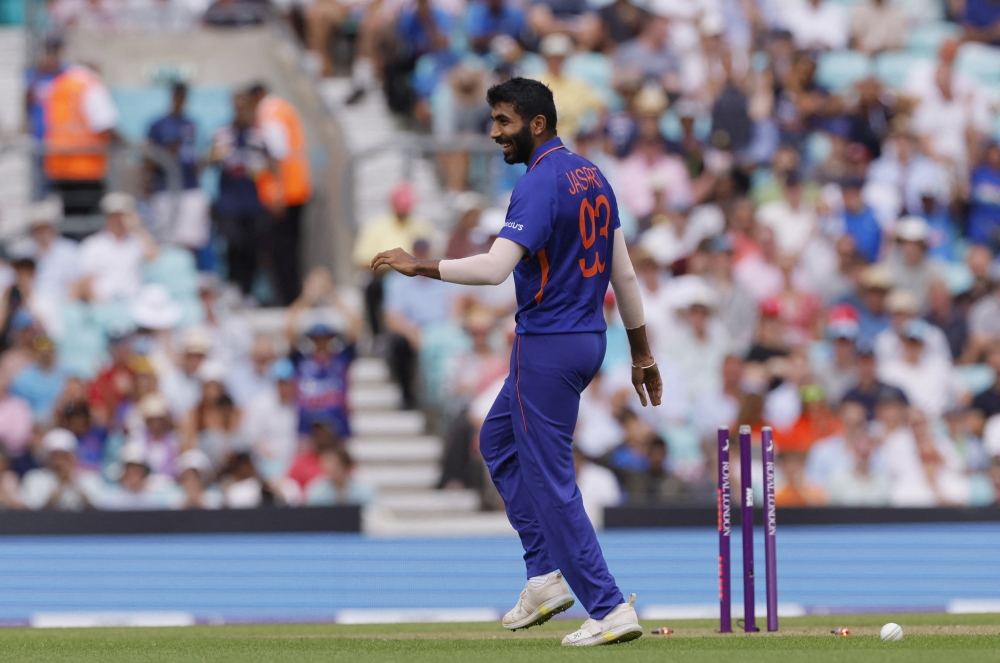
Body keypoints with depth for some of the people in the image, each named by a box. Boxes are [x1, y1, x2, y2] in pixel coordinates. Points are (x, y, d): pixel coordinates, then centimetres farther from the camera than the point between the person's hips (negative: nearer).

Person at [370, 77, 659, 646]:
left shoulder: (541, 184, -17)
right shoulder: (593, 178, 11)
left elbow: (494, 267, -28)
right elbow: (623, 272, 15)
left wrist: (420, 267, -19)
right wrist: (642, 353, 19)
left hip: (548, 346, -10)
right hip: (589, 340, 10)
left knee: (550, 478, -4)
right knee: (499, 440, 24)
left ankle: (610, 609, -6)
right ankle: (546, 577, 19)